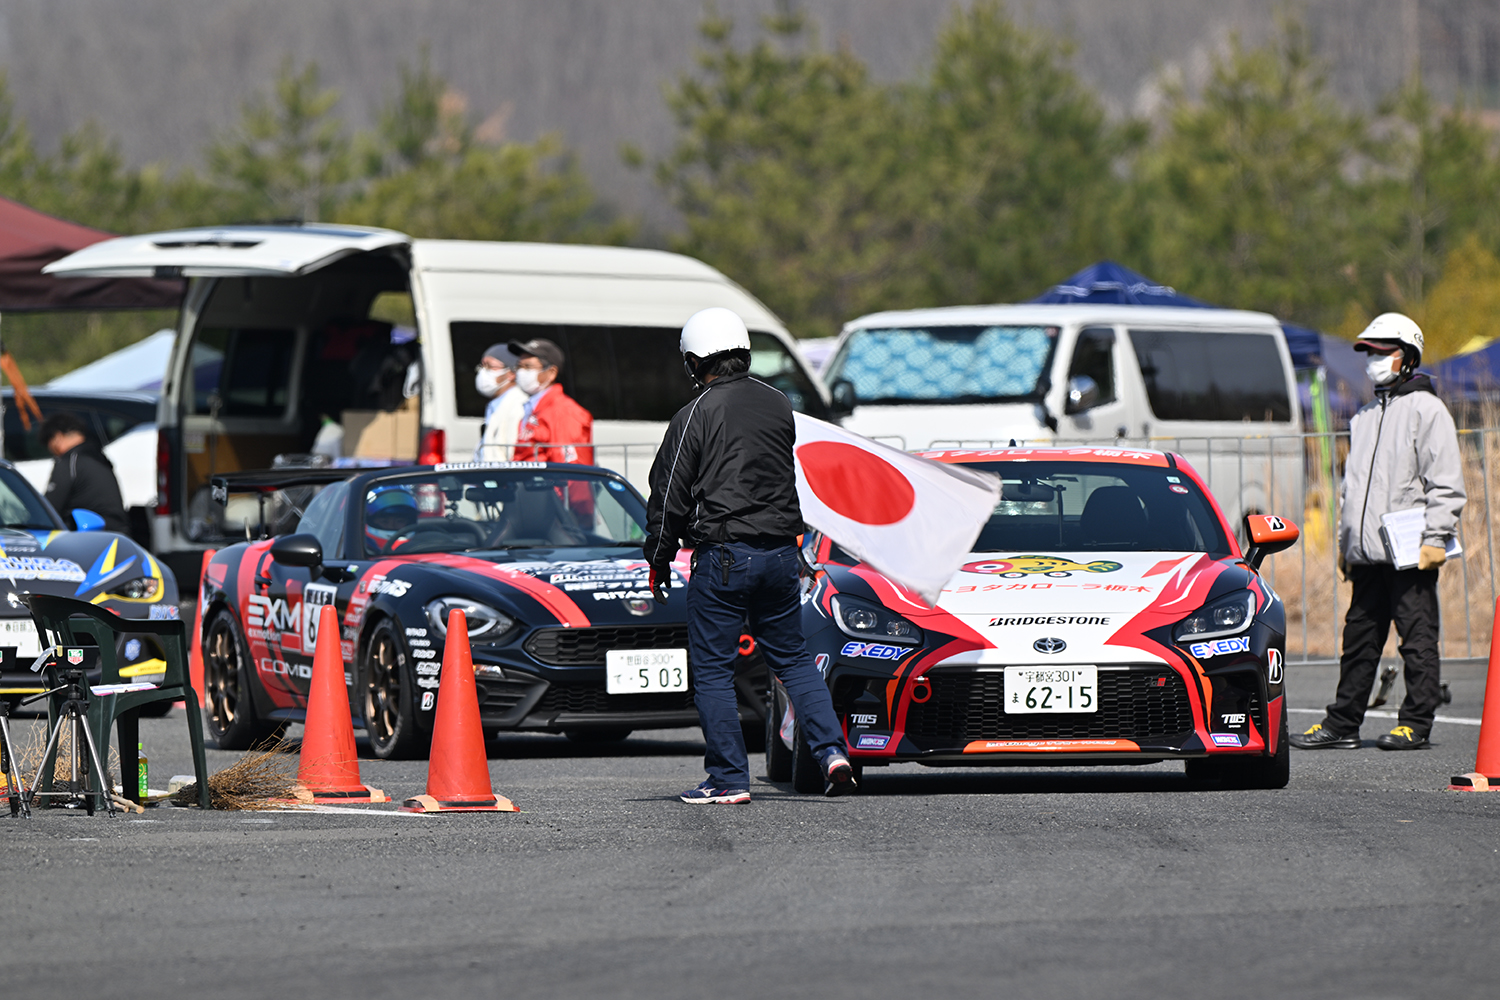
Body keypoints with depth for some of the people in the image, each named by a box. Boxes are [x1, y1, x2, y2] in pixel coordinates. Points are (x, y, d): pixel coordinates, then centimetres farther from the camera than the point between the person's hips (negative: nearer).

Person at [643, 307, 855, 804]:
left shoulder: (696, 416, -9)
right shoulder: (778, 405, 8)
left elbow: (670, 495, -5)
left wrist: (659, 561, 4)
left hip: (723, 555, -6)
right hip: (781, 550, 6)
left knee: (712, 670, 3)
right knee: (792, 658, 15)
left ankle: (729, 778, 1)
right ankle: (831, 750, -1)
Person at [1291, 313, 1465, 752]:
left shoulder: (1426, 410, -2)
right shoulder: (1365, 416, 21)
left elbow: (1446, 484, -7)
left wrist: (1434, 538, -14)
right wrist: (1345, 542, 21)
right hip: (1368, 552, 7)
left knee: (1418, 639, -4)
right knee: (1359, 637, 8)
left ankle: (1416, 723, -1)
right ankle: (1342, 724, 12)